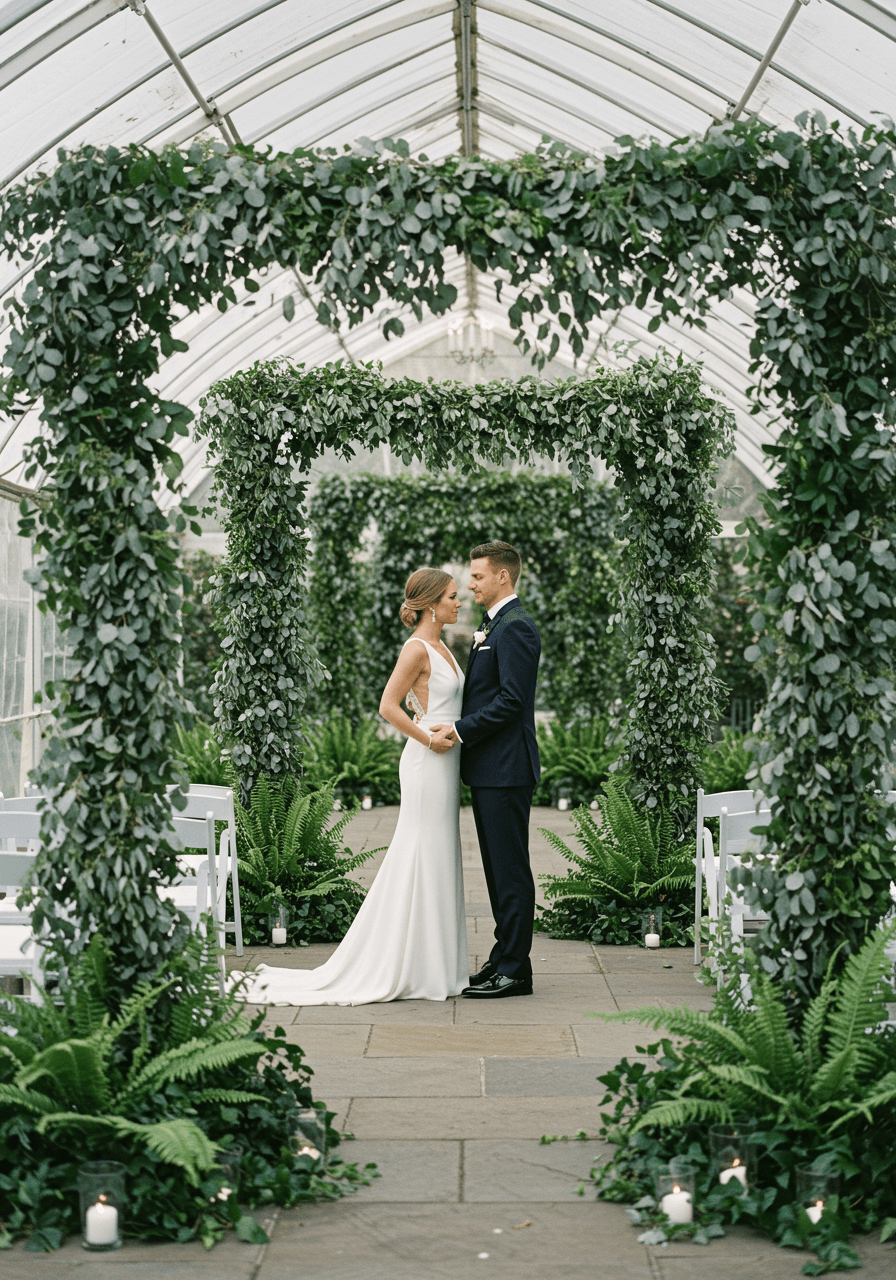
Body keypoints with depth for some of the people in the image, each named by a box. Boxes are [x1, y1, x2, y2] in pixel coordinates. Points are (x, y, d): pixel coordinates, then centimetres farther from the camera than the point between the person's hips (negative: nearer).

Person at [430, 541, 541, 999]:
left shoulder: (515, 627, -14)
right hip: (488, 769, 11)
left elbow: (511, 700, -20)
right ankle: (505, 957, 22)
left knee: (510, 868, -5)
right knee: (498, 867, 14)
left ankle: (515, 970, 0)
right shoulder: (493, 626, 18)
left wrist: (460, 731, -17)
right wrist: (443, 717, 10)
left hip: (505, 770, -11)